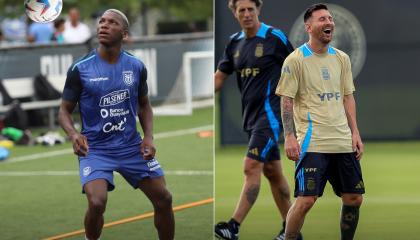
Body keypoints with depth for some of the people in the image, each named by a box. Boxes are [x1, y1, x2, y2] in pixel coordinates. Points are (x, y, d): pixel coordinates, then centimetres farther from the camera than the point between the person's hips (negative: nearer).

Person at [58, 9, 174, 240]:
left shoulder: (136, 67, 1)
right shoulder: (80, 69, -8)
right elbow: (65, 110, 0)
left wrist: (148, 136, 0)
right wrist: (73, 134, -20)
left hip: (132, 146, 4)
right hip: (95, 148, -4)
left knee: (164, 199, 2)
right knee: (97, 203, -24)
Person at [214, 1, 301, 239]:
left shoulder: (275, 38, -9)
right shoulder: (235, 43, 9)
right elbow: (219, 78, 16)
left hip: (270, 111, -7)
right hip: (251, 115, 7)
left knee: (252, 166, -17)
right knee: (272, 171, 12)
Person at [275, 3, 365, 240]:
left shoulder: (342, 59, 12)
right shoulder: (295, 60, -4)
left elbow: (348, 97, 17)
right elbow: (286, 100, -5)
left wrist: (355, 132, 8)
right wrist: (289, 136, -14)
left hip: (343, 141, 6)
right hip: (312, 142, -6)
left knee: (354, 198, 6)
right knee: (306, 200, -13)